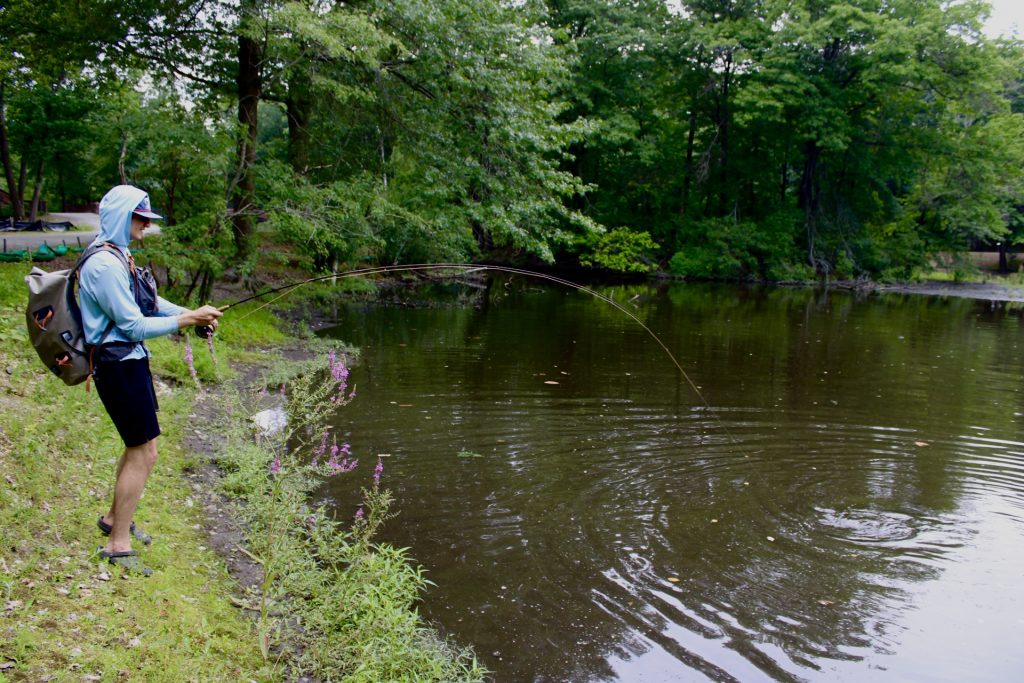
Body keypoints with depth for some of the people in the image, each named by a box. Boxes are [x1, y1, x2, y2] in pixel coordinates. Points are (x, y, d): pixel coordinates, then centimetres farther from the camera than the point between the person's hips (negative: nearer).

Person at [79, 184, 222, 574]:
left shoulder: (118, 256, 12)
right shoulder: (104, 265, -21)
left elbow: (149, 301, 14)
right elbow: (133, 326, -22)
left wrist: (192, 314, -1)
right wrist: (188, 320, -16)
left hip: (130, 361, 10)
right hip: (119, 366, -10)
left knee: (138, 447, 21)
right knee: (143, 453, -4)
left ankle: (115, 518, 38)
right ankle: (118, 544, 7)